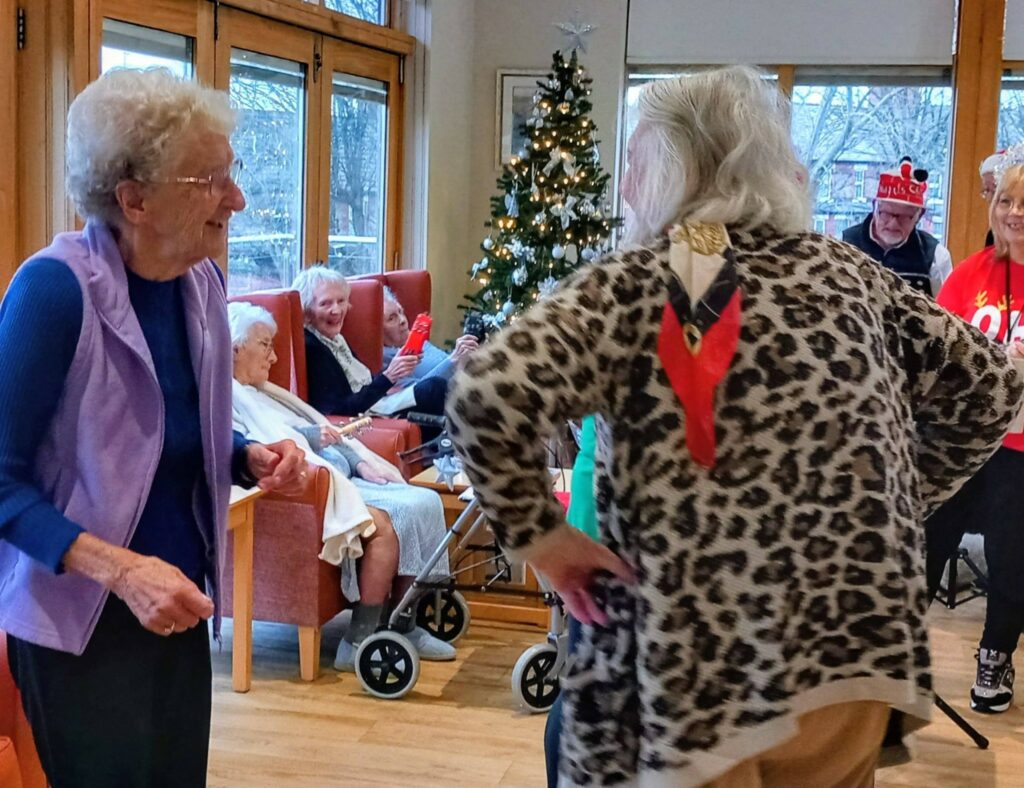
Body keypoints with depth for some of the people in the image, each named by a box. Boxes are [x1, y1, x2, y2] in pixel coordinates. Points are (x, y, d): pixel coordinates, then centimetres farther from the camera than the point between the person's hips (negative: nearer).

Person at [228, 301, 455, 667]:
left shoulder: (263, 390, 27)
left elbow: (321, 427, 21)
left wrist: (360, 462, 8)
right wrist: (308, 436, -19)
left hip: (337, 476, 10)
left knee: (424, 502, -8)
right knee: (386, 523, -28)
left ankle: (406, 627, -6)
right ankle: (358, 644, -20)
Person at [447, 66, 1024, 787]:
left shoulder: (632, 284, -6)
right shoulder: (852, 273, 8)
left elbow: (489, 394, -22)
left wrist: (538, 534, -8)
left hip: (703, 657, -5)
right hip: (855, 641, 5)